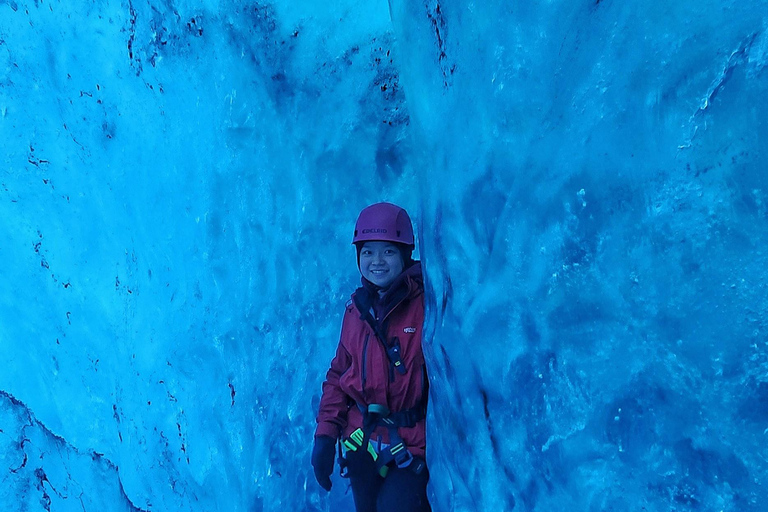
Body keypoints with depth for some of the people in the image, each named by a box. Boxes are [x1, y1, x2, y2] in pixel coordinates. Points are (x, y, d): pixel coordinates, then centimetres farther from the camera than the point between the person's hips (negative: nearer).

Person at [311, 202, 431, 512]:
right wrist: (325, 433, 3)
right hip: (362, 446, 6)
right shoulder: (357, 308, 7)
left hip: (412, 450, -5)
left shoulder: (428, 305, -11)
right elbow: (339, 374, 13)